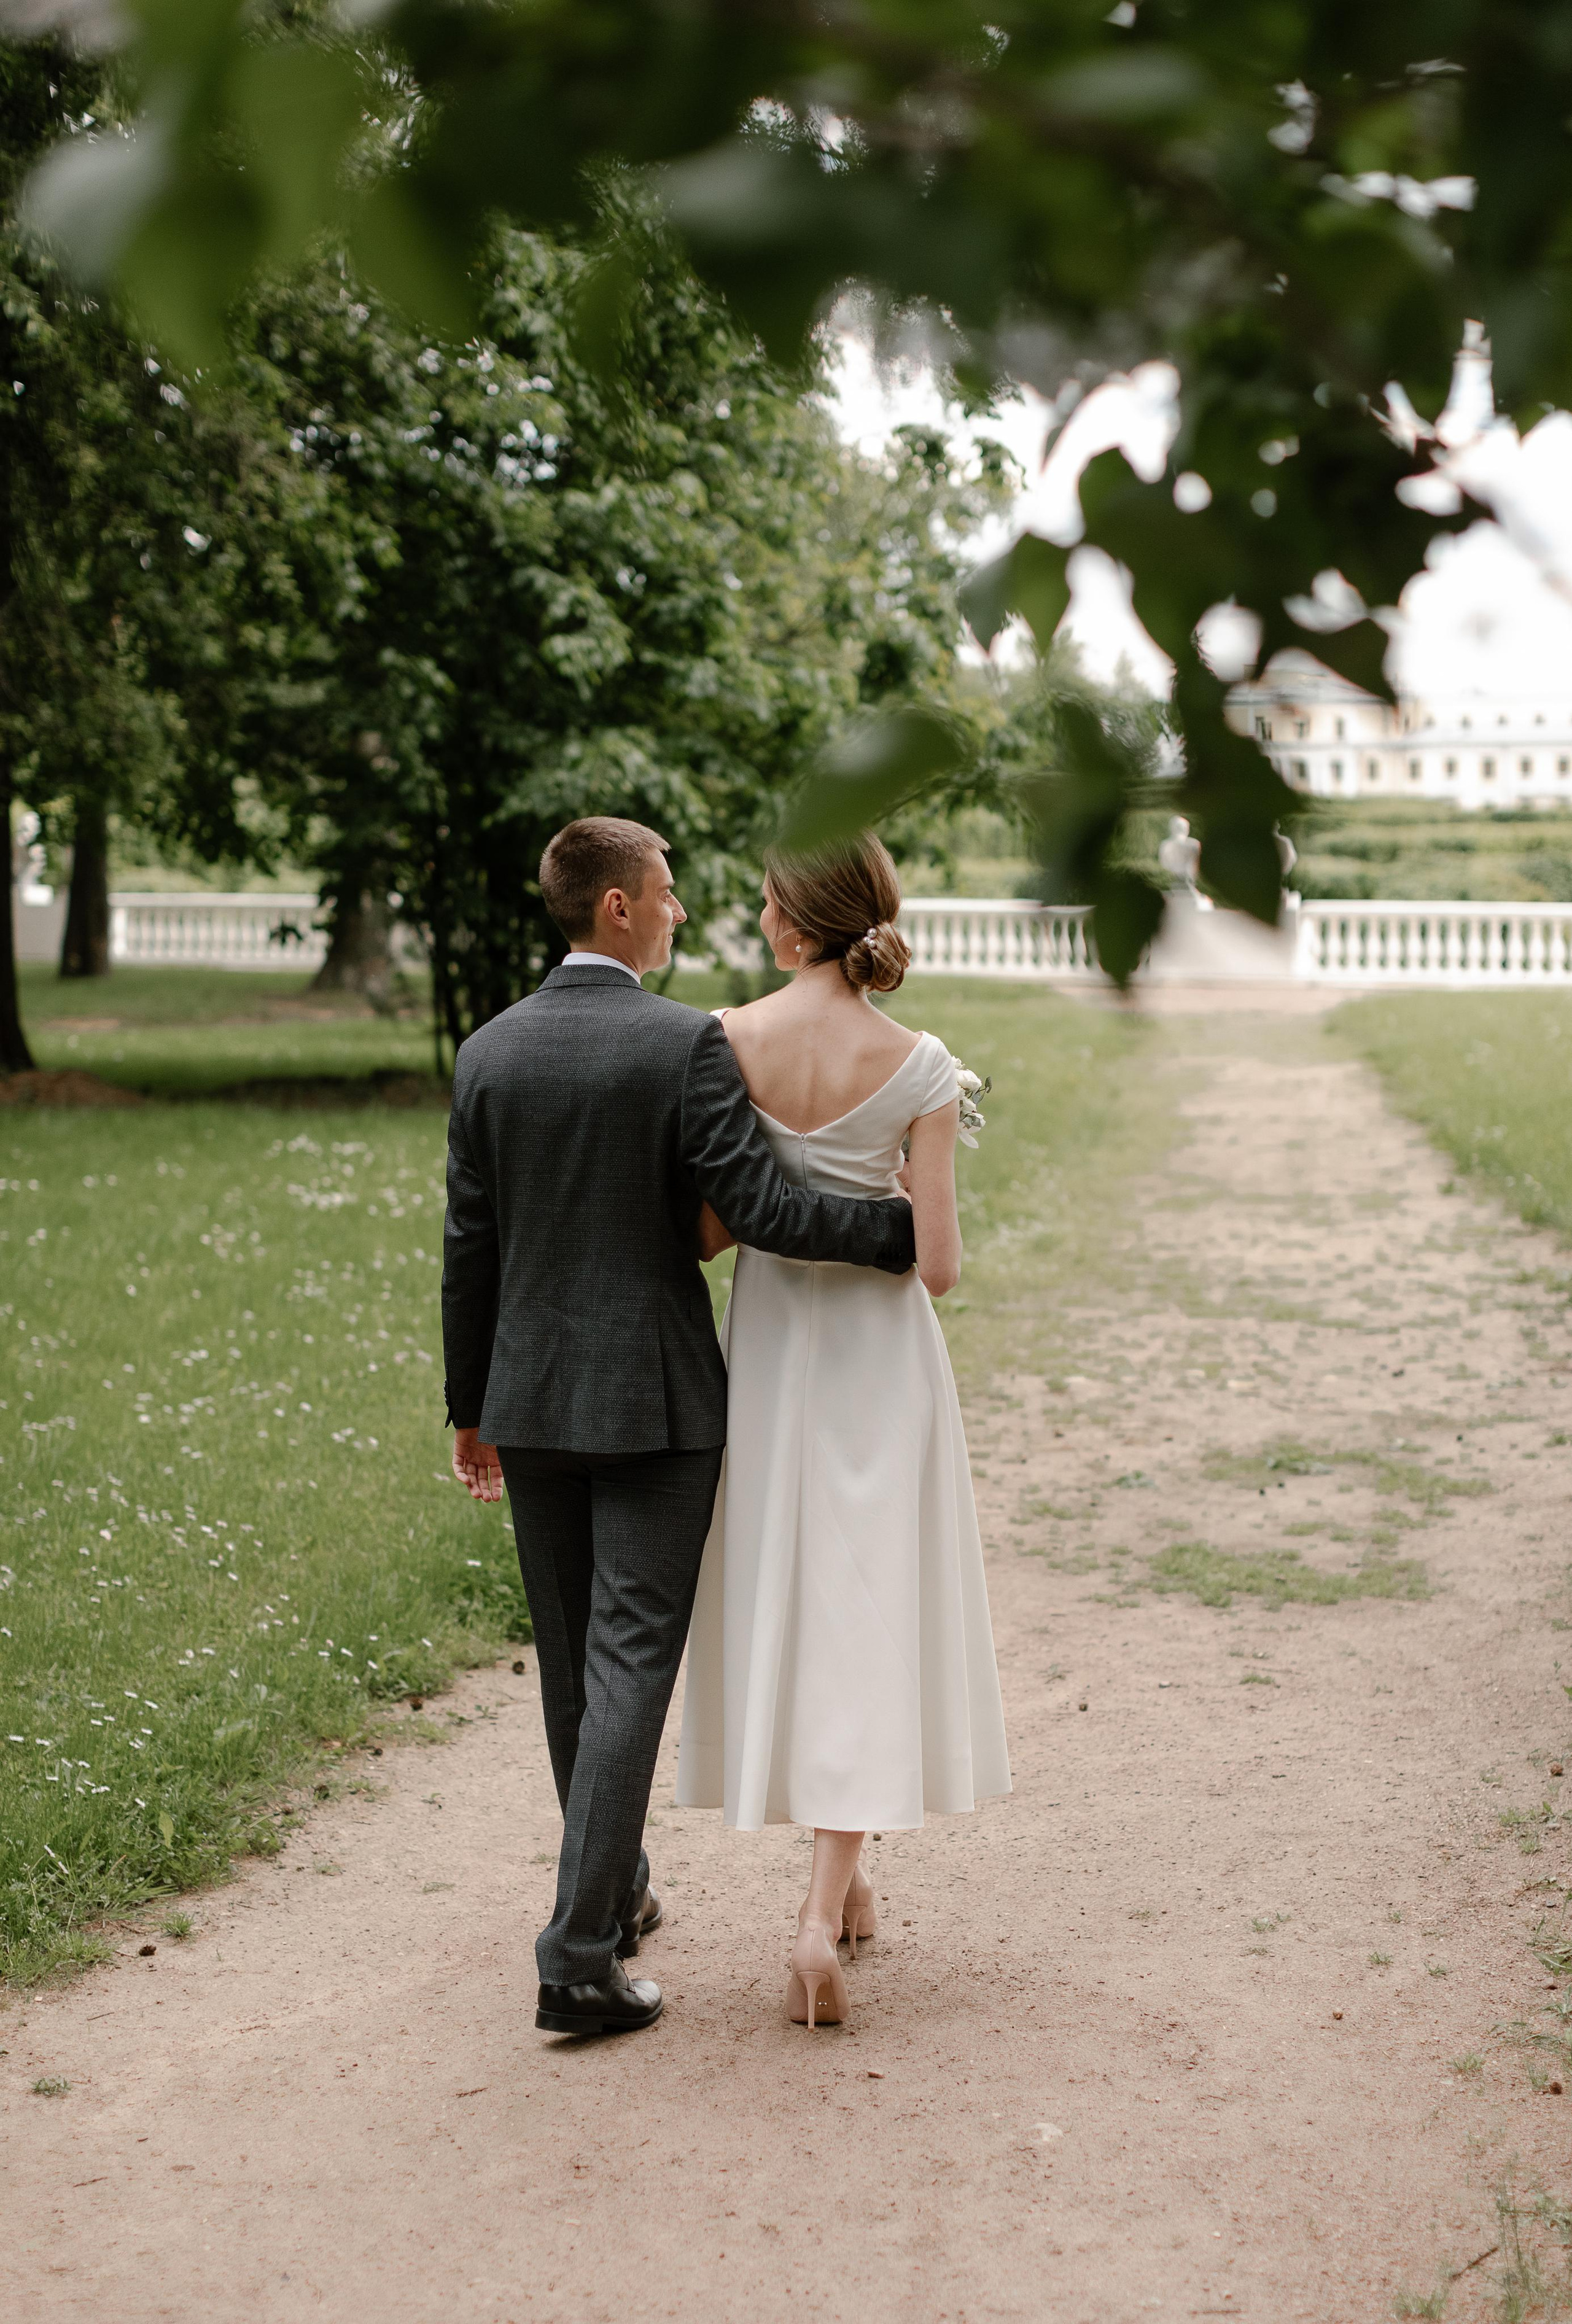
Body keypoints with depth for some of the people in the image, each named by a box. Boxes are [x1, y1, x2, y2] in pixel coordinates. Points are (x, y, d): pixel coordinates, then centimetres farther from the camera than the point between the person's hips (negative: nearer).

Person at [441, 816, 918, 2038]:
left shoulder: (490, 1052, 2)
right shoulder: (686, 1043, -13)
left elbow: (469, 1247, 6)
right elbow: (761, 1207, -18)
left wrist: (471, 1408, 14)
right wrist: (905, 1225, -5)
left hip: (532, 1397, 5)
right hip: (655, 1398, -5)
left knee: (571, 1658, 17)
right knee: (631, 1660, -2)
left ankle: (618, 1891, 33)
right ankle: (581, 1951, -5)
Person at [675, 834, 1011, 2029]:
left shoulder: (726, 1043, -10)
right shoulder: (918, 1066, -12)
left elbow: (705, 1227, -7)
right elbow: (938, 1265, -13)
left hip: (768, 1342, 2)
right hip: (878, 1351, -1)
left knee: (783, 1596, 15)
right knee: (863, 1611, 5)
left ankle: (842, 1868, 27)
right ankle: (824, 1907, -3)